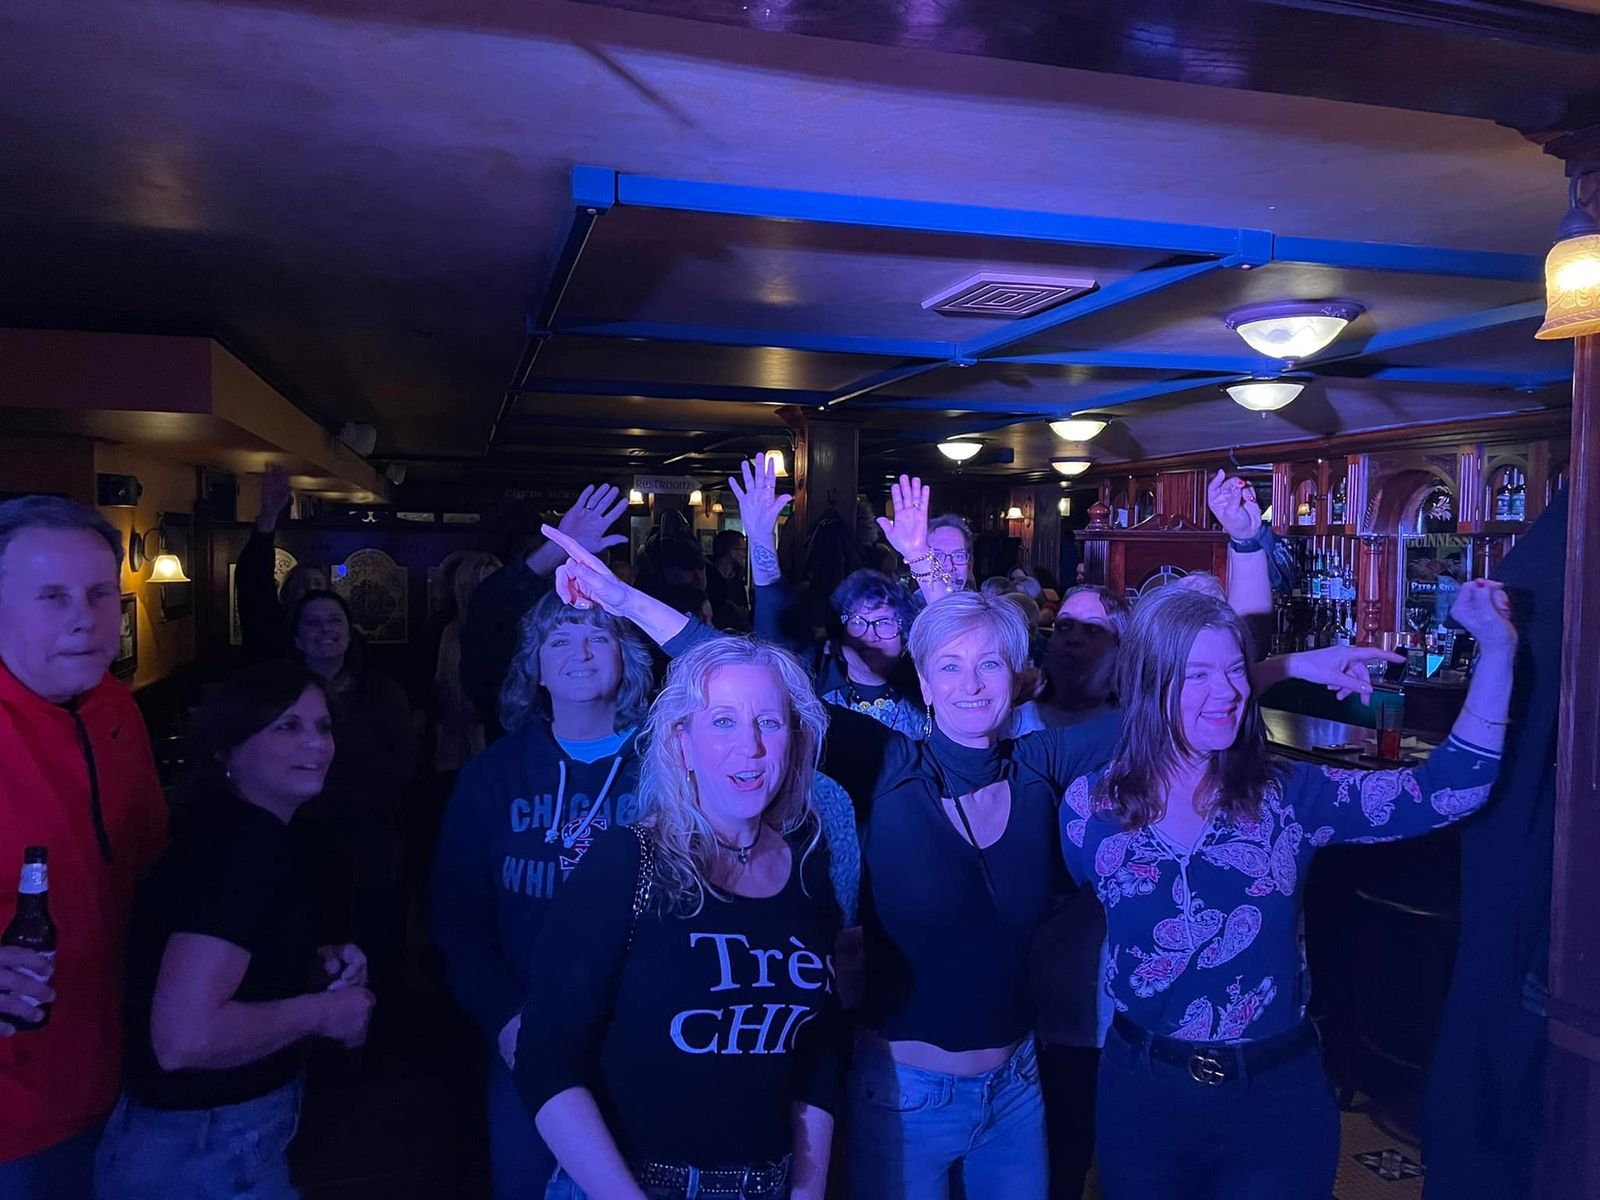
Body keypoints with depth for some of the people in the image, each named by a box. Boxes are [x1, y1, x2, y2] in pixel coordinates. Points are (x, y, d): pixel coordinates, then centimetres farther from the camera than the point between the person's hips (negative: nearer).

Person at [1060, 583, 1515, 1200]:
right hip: (1144, 1093, 0)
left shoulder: (1289, 796, -8)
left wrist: (1498, 650, -21)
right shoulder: (1089, 807, -9)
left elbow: (1446, 789, -15)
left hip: (1277, 1100, 0)